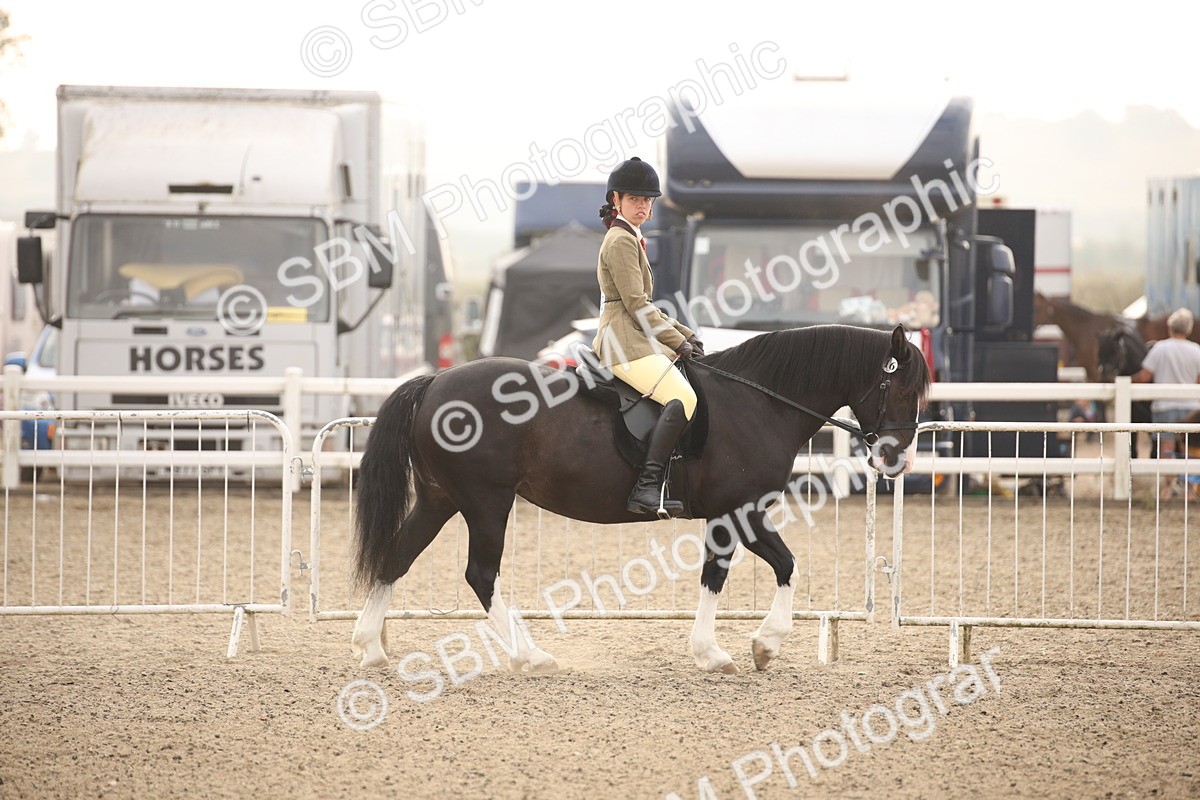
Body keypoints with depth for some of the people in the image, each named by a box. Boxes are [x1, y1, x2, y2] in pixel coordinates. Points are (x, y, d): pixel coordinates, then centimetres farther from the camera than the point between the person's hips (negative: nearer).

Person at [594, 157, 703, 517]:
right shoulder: (621, 240, -8)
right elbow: (636, 304, -15)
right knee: (683, 399, -26)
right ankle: (647, 486, -33)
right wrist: (678, 342, -10)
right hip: (626, 344, -11)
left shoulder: (630, 240, 24)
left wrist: (686, 335, 19)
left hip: (636, 339, 11)